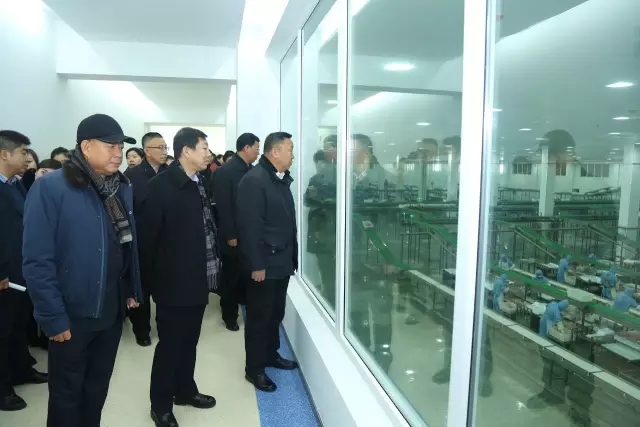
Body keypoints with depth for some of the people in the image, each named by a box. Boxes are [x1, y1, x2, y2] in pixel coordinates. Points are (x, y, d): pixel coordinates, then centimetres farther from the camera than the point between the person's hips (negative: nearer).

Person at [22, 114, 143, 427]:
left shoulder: (122, 188, 3)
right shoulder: (50, 188, -16)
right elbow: (37, 260, -18)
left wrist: (133, 289, 6)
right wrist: (52, 316, -17)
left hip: (113, 310, 5)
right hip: (72, 314, -5)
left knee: (98, 386, 22)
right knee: (66, 391, 15)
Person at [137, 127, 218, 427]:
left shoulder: (201, 183, 6)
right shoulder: (161, 186, -14)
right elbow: (146, 236, -12)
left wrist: (212, 267, 8)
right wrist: (151, 279, -8)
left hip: (198, 281, 6)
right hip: (173, 283, -6)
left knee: (189, 342, 19)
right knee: (170, 344, 7)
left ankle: (185, 390, 38)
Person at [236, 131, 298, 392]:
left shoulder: (283, 179, 11)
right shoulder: (254, 180, -15)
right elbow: (250, 226, -20)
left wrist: (293, 256, 12)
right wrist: (257, 264, -20)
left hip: (282, 261, 8)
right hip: (264, 264, -8)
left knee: (276, 313, 19)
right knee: (259, 317, 5)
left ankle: (271, 354, 37)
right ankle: (254, 368, 20)